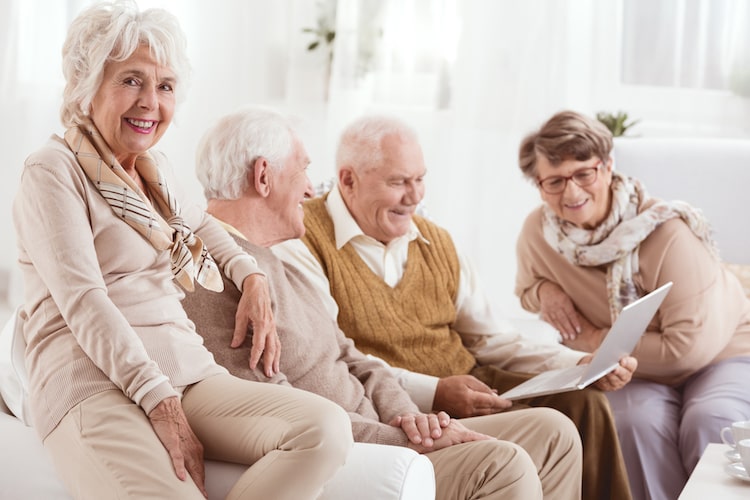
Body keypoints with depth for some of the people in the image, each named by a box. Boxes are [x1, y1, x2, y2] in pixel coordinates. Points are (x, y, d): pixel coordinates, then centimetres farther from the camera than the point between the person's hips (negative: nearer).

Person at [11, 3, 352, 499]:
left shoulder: (156, 168, 20)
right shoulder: (53, 171, -1)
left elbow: (193, 219, 43)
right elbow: (83, 300, -12)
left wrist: (252, 276, 22)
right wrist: (160, 403, -21)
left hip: (190, 371, 8)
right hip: (93, 383, -7)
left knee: (327, 427, -21)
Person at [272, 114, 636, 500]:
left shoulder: (436, 241, 17)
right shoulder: (303, 242, -6)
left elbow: (489, 340, 16)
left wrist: (582, 365, 0)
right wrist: (431, 393, -24)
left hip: (470, 384, 7)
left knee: (582, 403, -16)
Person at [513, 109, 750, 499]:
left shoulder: (666, 233, -24)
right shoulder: (537, 231, -9)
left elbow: (689, 346, -24)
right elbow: (527, 288, 12)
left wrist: (597, 339, -18)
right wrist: (544, 291, -12)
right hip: (641, 372, 3)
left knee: (708, 424, -33)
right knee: (638, 421, -31)